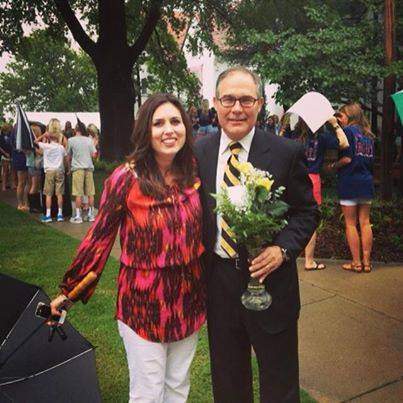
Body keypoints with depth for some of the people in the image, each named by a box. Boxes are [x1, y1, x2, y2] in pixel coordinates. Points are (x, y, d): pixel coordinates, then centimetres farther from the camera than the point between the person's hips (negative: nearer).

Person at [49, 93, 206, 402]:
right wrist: (70, 291, -4)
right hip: (143, 302, -4)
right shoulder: (126, 179, -15)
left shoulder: (194, 173, -3)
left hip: (189, 297, 4)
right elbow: (100, 237, -8)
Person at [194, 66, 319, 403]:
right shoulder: (199, 152, -1)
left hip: (269, 278, -2)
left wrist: (282, 249, -19)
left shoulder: (287, 153, -10)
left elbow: (308, 212, -3)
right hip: (218, 281, 3)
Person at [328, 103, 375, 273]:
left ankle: (356, 262, 5)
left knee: (350, 223, 2)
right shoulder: (368, 134, 12)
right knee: (365, 222, 9)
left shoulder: (348, 130, -8)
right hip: (367, 182, 6)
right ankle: (367, 261, 13)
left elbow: (347, 158, -17)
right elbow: (371, 160, 12)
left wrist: (334, 166, -2)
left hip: (349, 181, -6)